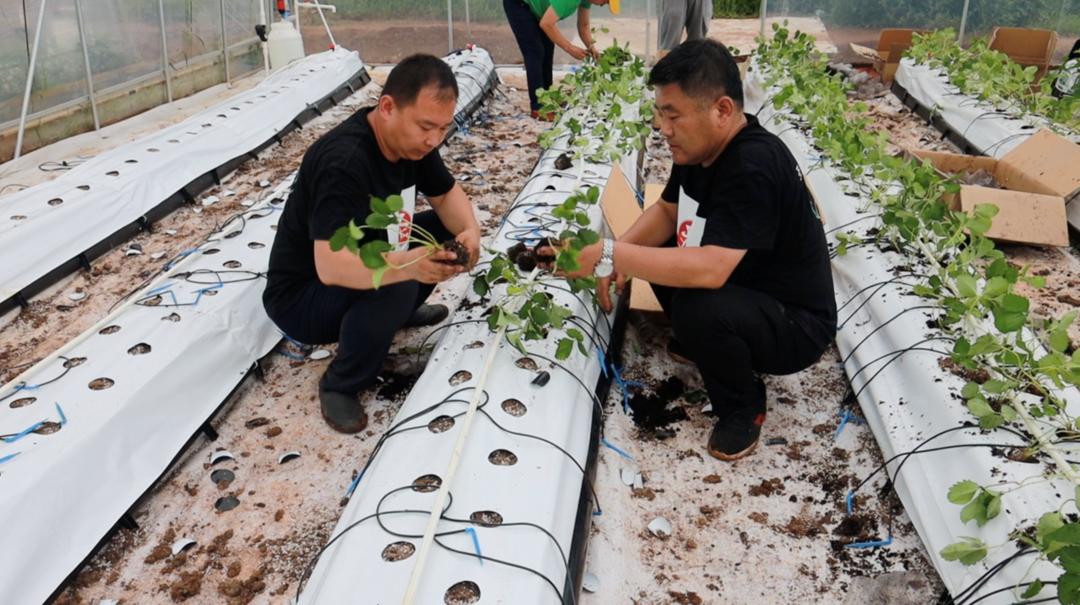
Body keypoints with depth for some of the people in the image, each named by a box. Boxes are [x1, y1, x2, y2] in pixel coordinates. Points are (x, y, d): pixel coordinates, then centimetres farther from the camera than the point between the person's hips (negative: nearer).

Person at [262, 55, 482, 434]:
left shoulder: (411, 139, -9)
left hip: (365, 269, 8)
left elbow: (446, 195, 5)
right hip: (302, 296, -8)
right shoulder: (343, 160, -33)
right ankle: (340, 386, -10)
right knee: (394, 287, -35)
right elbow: (331, 266, -41)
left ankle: (398, 313, 19)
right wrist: (406, 266, -58)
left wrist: (470, 231, -18)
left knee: (448, 229, -1)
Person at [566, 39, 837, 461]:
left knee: (698, 307, -34)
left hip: (796, 324, -8)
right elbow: (667, 211, 8)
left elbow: (709, 269, -40)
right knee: (659, 253, 3)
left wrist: (609, 255, -37)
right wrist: (620, 259, -12)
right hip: (741, 288, 8)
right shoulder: (699, 146, -5)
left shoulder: (754, 167, -31)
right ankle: (701, 343, 20)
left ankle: (744, 407, -4)